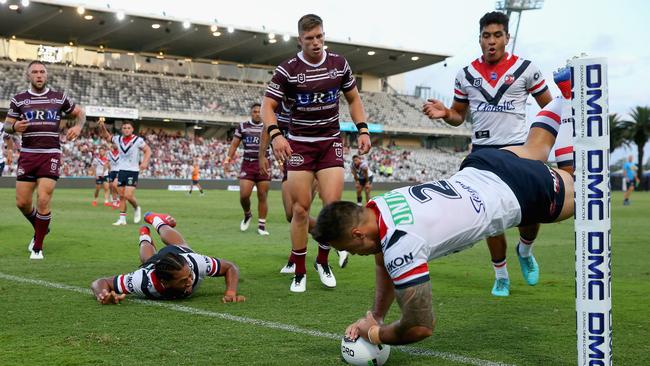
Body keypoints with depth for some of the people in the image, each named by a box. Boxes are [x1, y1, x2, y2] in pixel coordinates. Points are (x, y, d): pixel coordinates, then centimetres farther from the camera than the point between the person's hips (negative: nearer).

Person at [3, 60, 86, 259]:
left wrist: (78, 126, -4)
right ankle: (41, 230, 32)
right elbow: (6, 125, 10)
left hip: (51, 155, -2)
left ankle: (38, 247, 2)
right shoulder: (18, 99, 6)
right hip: (27, 154, 2)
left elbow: (80, 112, 17)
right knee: (22, 202, 2)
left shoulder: (60, 97, 5)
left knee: (43, 200, -13)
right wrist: (14, 127, -14)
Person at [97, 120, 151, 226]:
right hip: (121, 170, 5)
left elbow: (148, 151, -5)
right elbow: (106, 136, 20)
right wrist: (102, 127, 3)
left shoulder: (138, 140, -9)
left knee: (128, 196, -14)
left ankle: (136, 208, 16)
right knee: (121, 196, 6)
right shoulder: (118, 139, 6)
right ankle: (122, 219, 12)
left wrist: (145, 162, -20)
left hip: (133, 171, -5)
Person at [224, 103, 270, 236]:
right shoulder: (242, 126, 7)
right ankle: (247, 215, 21)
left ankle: (261, 225, 8)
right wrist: (228, 160, -2)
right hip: (247, 164, 0)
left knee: (262, 197, -1)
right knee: (244, 195, -9)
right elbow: (234, 145, 8)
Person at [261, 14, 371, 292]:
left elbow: (353, 99, 14)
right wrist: (275, 134, -25)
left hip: (331, 142, 2)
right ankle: (299, 272, 9)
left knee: (333, 204, -12)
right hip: (299, 144, -2)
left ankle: (323, 260, 12)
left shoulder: (339, 64, 2)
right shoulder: (287, 70, -7)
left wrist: (363, 130, 2)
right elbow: (267, 106, -7)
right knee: (300, 209, -4)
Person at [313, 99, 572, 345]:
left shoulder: (400, 245, -39)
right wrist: (375, 316, 3)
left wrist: (375, 334, -15)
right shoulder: (377, 206, -13)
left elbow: (421, 326, -31)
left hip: (521, 193, -7)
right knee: (533, 151, 38)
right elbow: (384, 265, 7)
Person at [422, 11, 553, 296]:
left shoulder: (525, 68, 0)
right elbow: (459, 116, 15)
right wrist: (444, 113, -6)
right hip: (483, 151, 2)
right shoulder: (465, 74, 7)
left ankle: (524, 251, 27)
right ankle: (501, 275, 19)